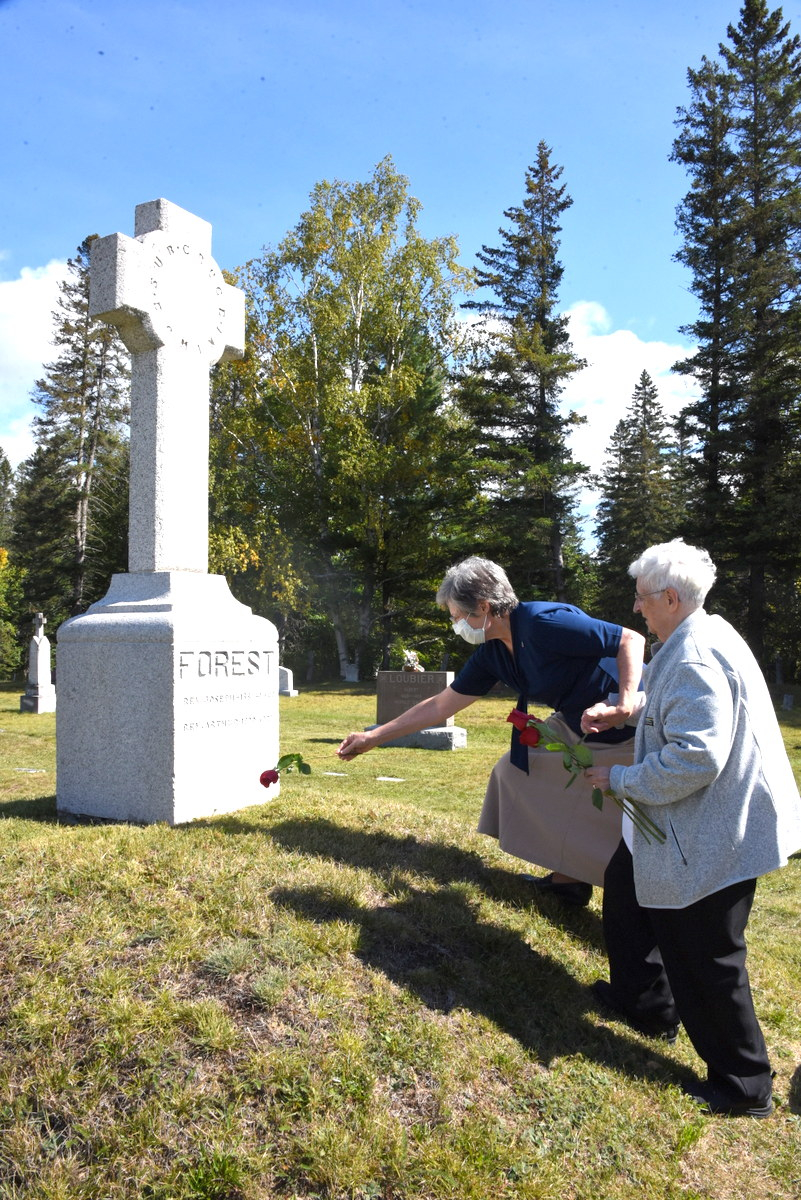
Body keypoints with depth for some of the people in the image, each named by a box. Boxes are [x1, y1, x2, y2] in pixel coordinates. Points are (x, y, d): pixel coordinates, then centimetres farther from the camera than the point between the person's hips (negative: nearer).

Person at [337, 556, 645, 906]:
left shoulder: (544, 622, -26)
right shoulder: (491, 654, -1)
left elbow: (632, 639, -24)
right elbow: (440, 706, 6)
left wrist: (626, 703, -36)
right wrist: (373, 738, 7)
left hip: (628, 725, -9)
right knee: (515, 770, 10)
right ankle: (569, 877, 16)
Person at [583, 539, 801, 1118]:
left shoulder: (696, 659, -28)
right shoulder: (703, 634, 7)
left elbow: (693, 758, -33)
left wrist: (620, 779, -19)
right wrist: (622, 712, 14)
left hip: (711, 835, -11)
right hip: (687, 825, 11)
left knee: (705, 956, 3)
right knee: (627, 892, 24)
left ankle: (744, 1085, 23)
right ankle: (646, 1003, 44)